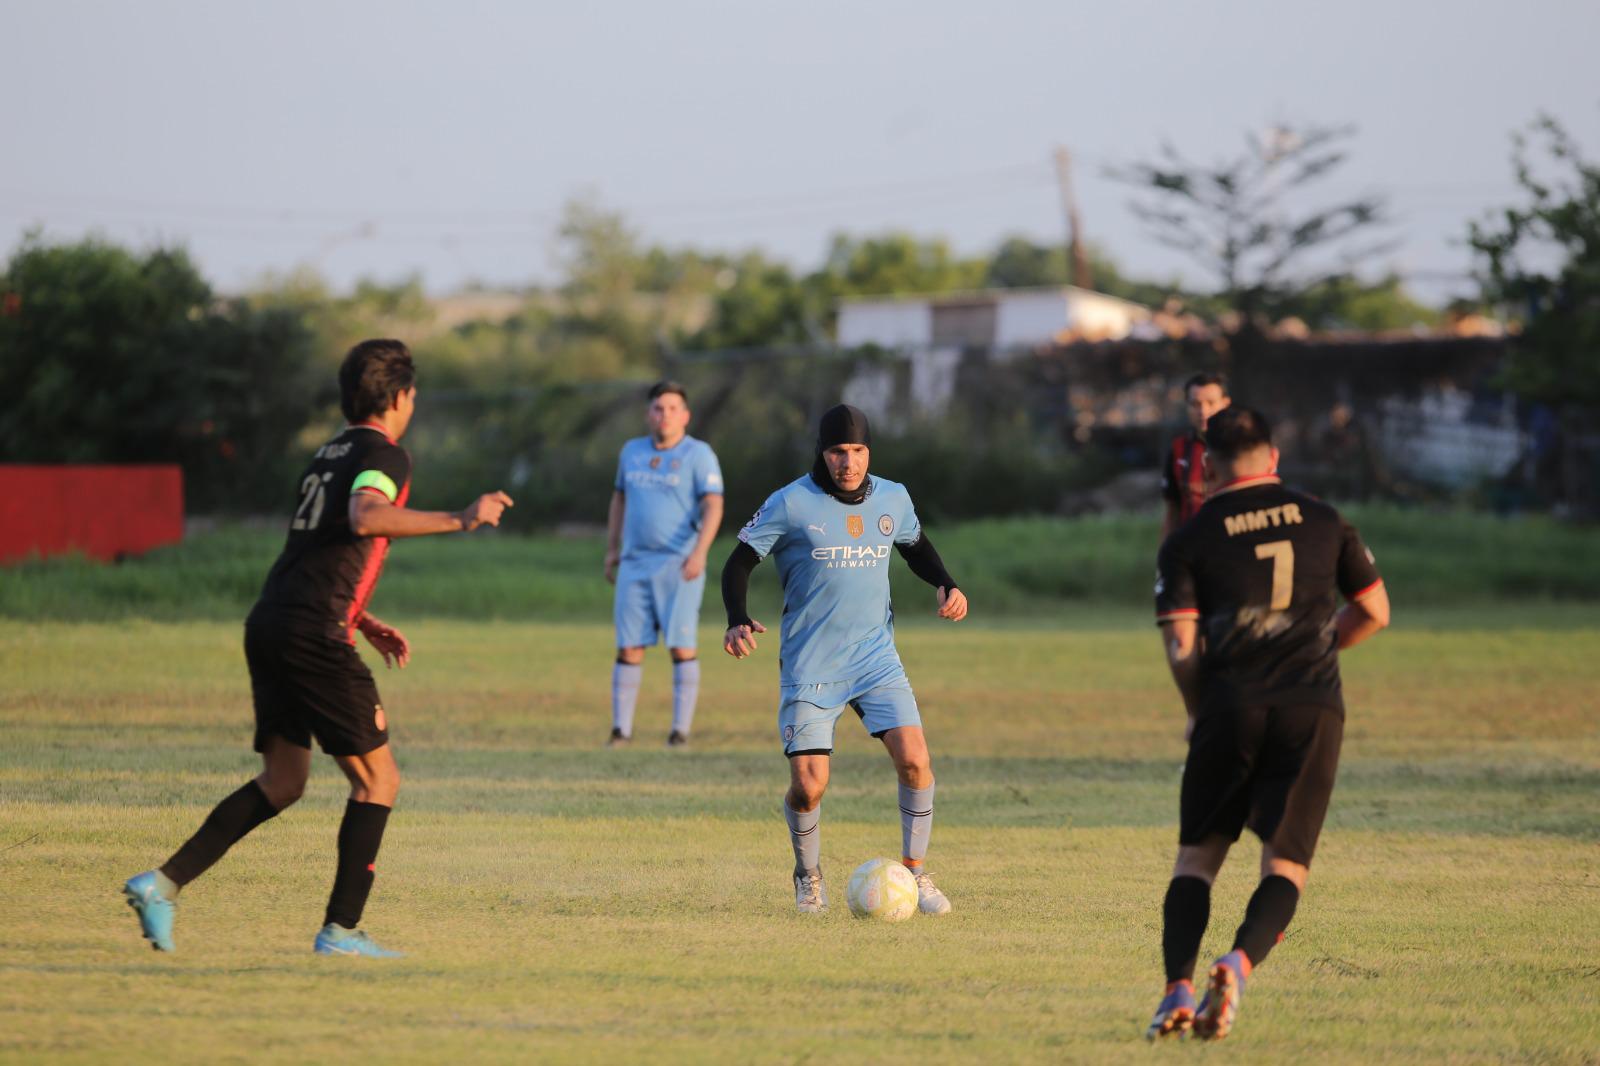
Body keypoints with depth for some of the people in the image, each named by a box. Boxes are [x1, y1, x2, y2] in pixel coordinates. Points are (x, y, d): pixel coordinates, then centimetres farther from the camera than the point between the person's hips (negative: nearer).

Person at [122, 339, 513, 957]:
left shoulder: (329, 454, 24)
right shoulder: (383, 454, -4)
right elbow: (365, 517, -26)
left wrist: (368, 626, 31)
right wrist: (459, 520, -25)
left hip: (269, 624, 9)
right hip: (314, 634, -9)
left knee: (282, 781, 14)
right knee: (377, 779, 1)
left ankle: (163, 883, 3)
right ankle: (341, 929, -2)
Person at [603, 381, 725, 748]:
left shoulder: (698, 454, -3)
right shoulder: (632, 452, 13)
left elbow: (713, 506, -11)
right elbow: (619, 499, 24)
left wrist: (699, 552, -24)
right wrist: (611, 550, 19)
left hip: (679, 566, -4)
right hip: (635, 564, 4)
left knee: (681, 647, -7)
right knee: (629, 648, 0)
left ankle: (681, 730, -3)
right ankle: (621, 729, 5)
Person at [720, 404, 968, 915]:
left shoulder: (893, 499, 5)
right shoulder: (791, 504, -8)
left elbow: (916, 546, 24)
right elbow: (739, 562, -4)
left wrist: (946, 585, 5)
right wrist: (738, 620, -21)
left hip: (877, 660, 3)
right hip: (809, 667, -3)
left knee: (914, 758, -16)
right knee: (808, 786, -7)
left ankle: (915, 872, 0)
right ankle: (808, 875, 22)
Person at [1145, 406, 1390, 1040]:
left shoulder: (1188, 541, 6)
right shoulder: (1324, 522, 13)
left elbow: (1181, 645, -2)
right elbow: (1374, 611, 18)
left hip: (1231, 708, -1)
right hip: (1313, 708, 1)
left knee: (1197, 857, 9)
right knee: (1285, 863, 3)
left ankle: (1178, 987, -10)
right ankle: (1240, 962, -24)